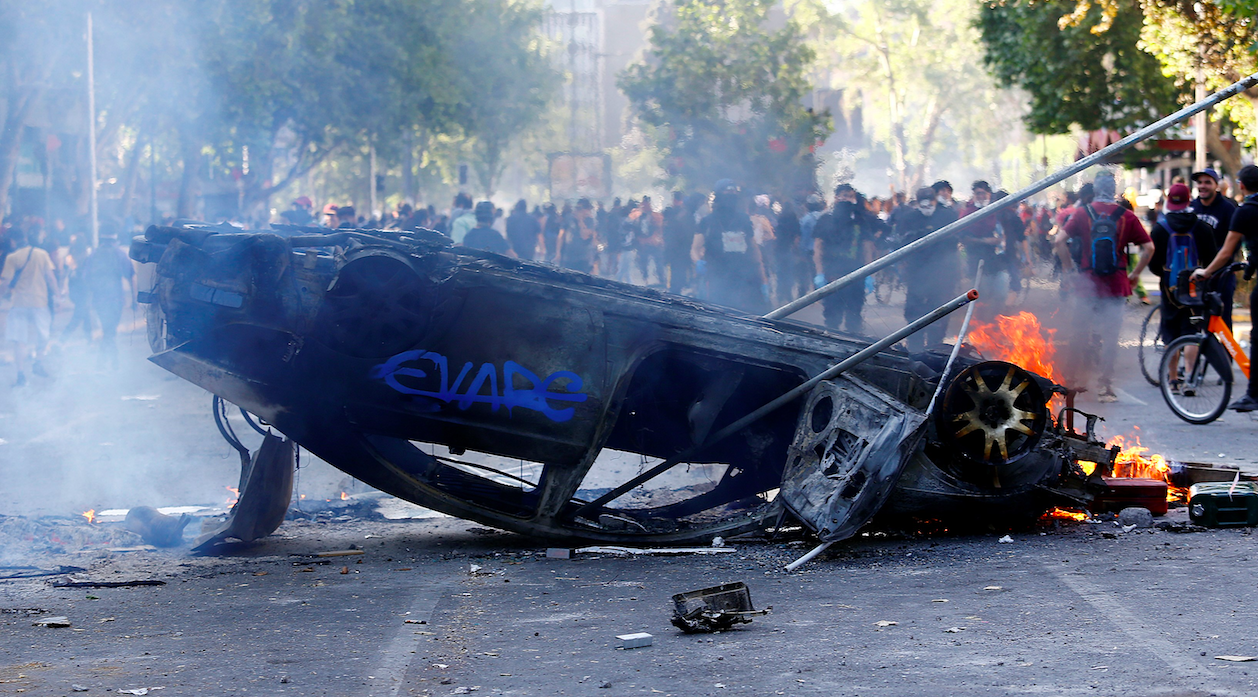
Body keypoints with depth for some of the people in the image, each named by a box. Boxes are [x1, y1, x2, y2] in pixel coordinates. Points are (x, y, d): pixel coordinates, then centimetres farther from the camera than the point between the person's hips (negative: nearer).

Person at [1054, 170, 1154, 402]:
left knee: (1080, 333, 12)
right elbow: (1148, 248, -2)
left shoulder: (1083, 213, -2)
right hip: (1116, 285, 0)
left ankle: (1075, 381, 17)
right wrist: (1135, 274, 7)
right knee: (1110, 337, 4)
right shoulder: (1126, 216, -1)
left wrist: (1068, 267, -1)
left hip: (1087, 284, 0)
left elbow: (1059, 241, -11)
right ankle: (1106, 387, 4)